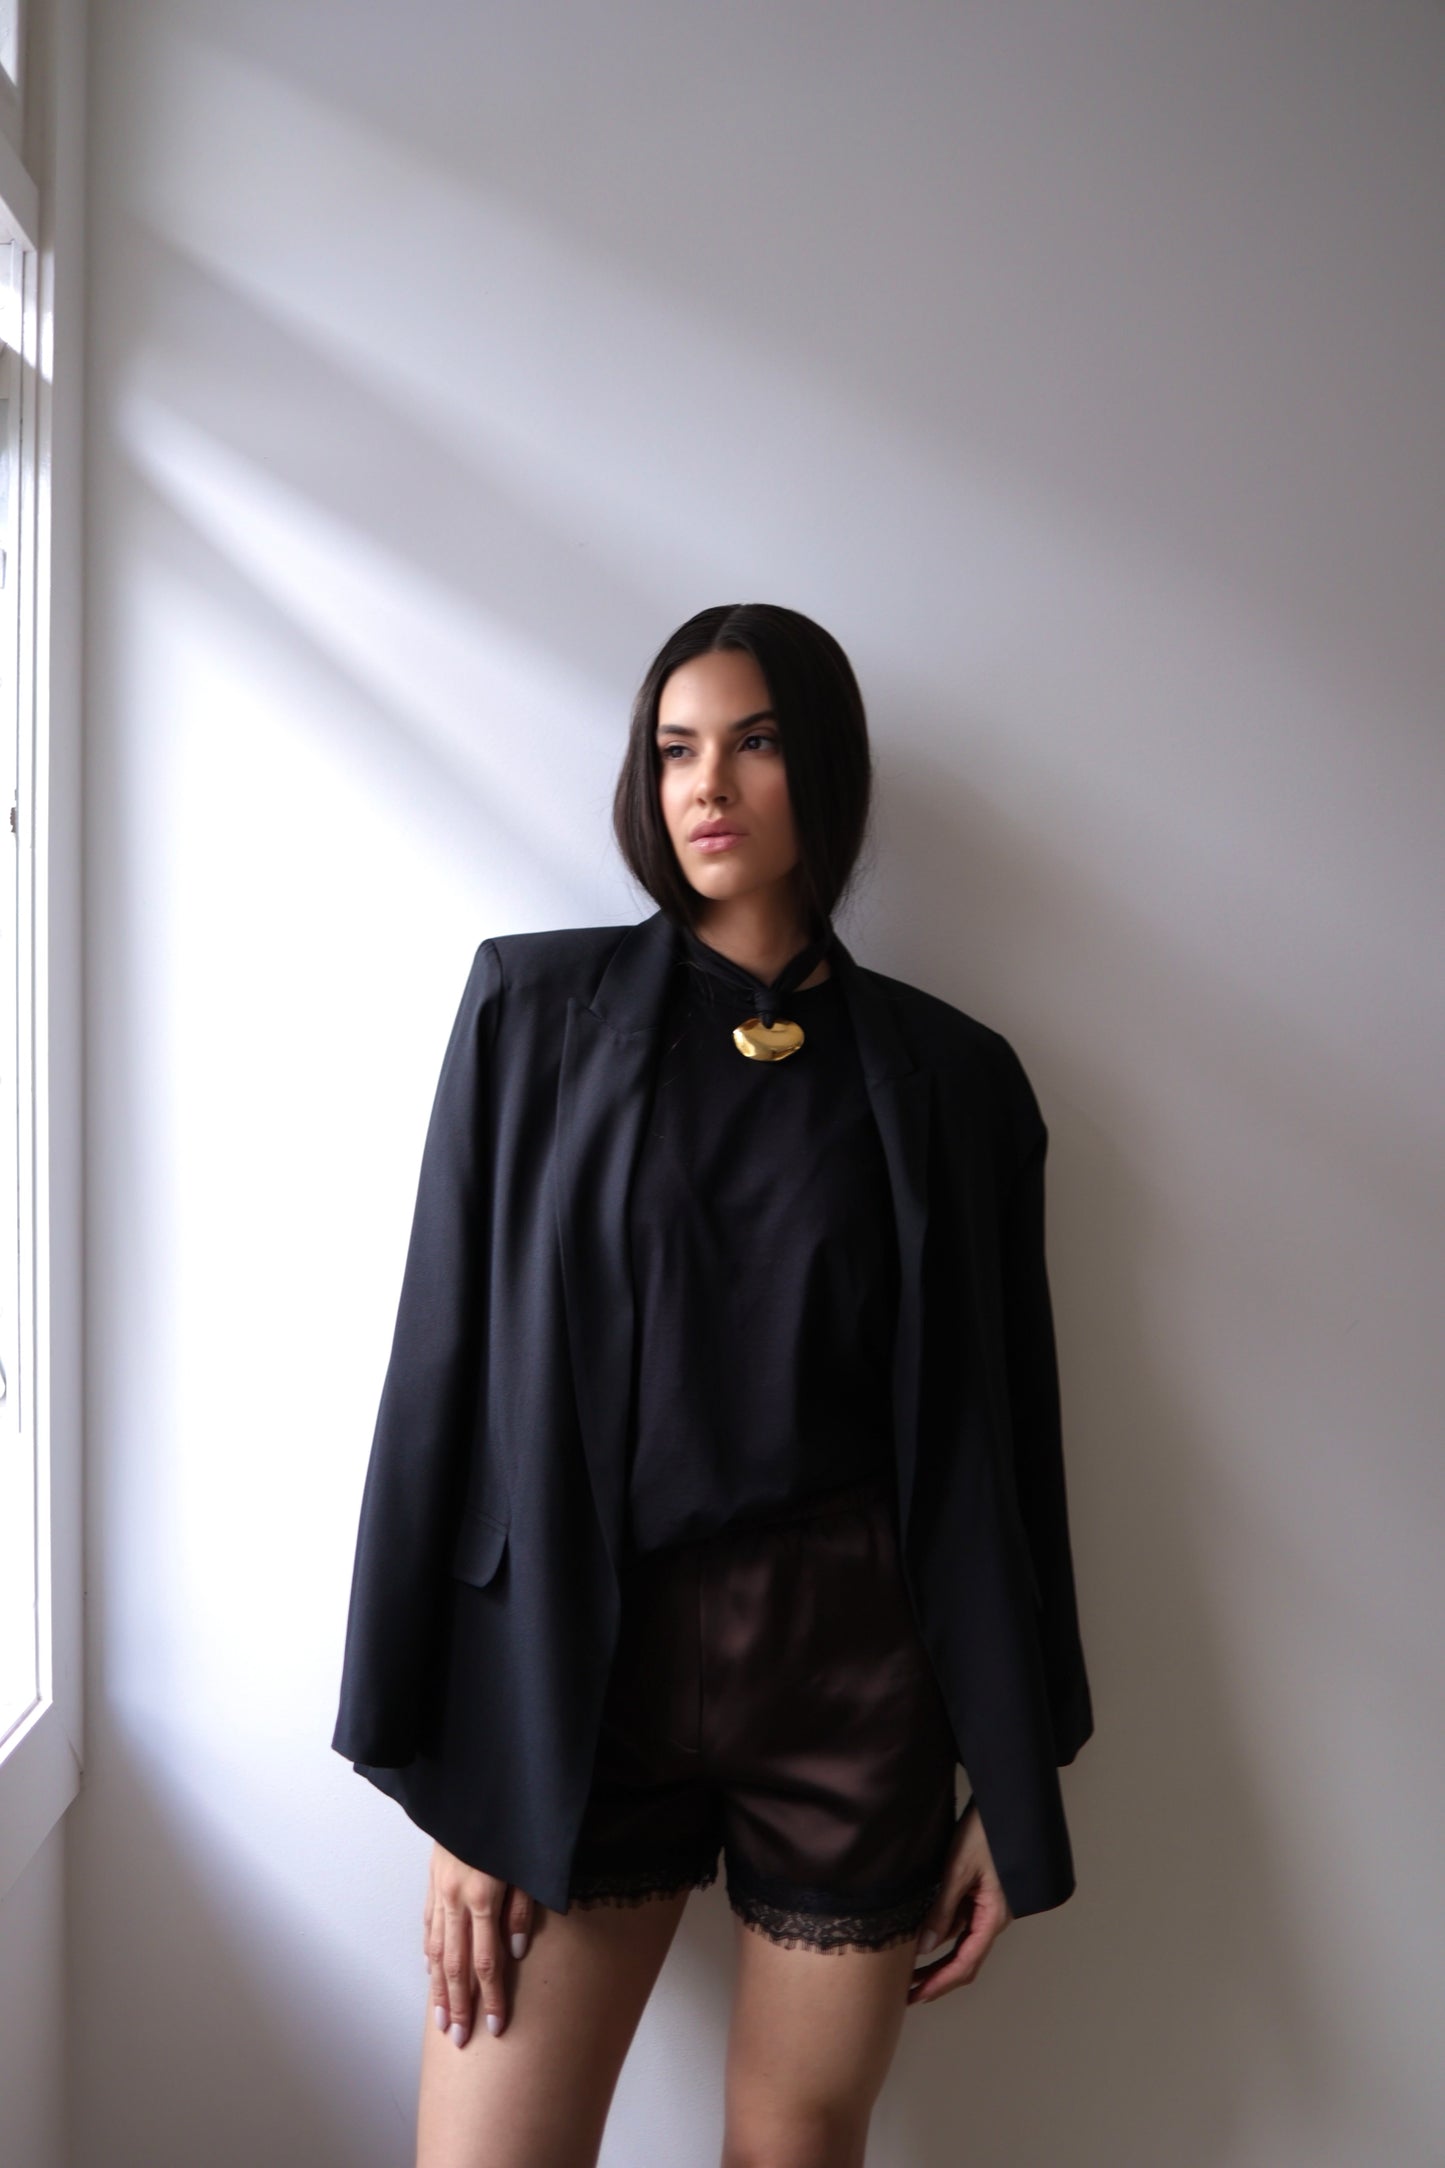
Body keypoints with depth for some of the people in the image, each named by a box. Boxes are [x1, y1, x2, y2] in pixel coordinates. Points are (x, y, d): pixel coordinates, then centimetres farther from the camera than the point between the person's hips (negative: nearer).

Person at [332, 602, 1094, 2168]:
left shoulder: (947, 1076, 3)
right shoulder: (540, 1008, 1)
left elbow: (996, 1442, 6)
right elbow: (448, 1369, -2)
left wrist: (1011, 1795, 6)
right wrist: (450, 1781, -5)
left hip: (855, 1666, 1)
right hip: (577, 1656, 0)